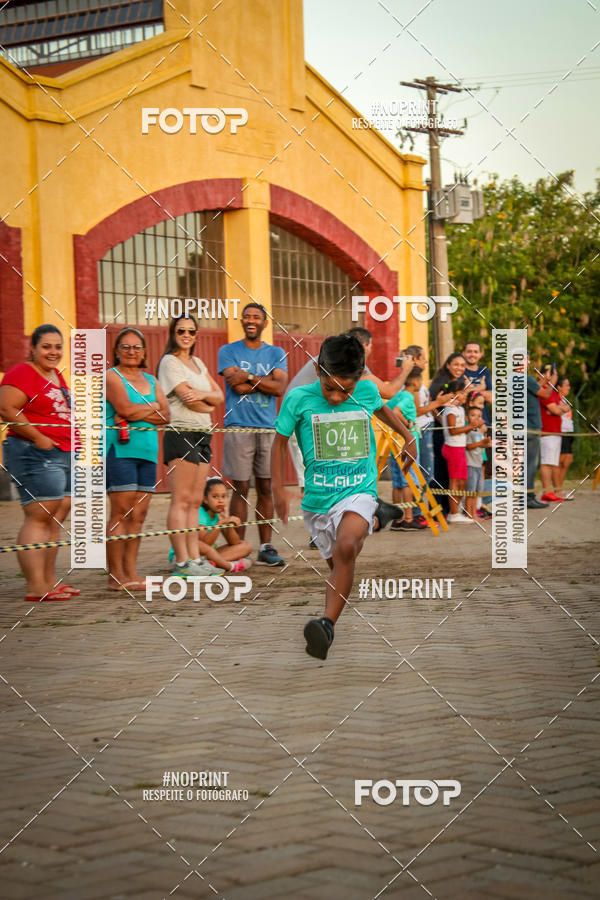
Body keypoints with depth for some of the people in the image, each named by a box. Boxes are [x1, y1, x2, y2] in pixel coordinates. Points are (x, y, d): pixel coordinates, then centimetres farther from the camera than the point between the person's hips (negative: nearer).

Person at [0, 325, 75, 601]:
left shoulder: (57, 376, 18)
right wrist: (39, 438, -20)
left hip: (64, 454, 9)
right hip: (34, 454, -9)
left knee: (56, 518, 10)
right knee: (39, 517, -11)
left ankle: (49, 580, 17)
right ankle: (36, 588, -11)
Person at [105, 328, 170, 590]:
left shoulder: (151, 381, 20)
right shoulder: (111, 376, 1)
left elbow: (165, 416, 8)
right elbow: (124, 408, -14)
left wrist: (136, 413, -7)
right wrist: (152, 407, 2)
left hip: (147, 450, 6)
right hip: (119, 449, -6)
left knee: (139, 514, 4)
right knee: (121, 512, -9)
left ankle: (131, 573, 8)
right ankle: (115, 576, -7)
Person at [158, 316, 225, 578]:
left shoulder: (197, 362, 20)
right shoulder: (169, 362, -3)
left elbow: (219, 396, 11)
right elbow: (188, 398, -13)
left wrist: (203, 394, -9)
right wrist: (209, 405, 5)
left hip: (203, 435, 8)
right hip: (181, 433, -8)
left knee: (195, 501, 7)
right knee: (181, 500, -9)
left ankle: (194, 557, 9)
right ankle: (181, 561, -10)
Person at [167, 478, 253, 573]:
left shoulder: (220, 514, 2)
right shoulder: (199, 512, -18)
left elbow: (234, 543, -3)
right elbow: (204, 543, -29)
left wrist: (228, 521, -17)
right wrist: (221, 523, -38)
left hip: (206, 555, 8)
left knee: (247, 545, -3)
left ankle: (212, 562, -27)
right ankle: (231, 566, -26)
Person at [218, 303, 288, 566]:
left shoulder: (276, 354, 13)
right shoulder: (228, 351, 6)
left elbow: (280, 388, -3)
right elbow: (237, 386, -8)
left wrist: (249, 377, -10)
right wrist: (265, 381, -4)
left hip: (268, 428, 3)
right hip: (239, 428, -3)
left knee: (266, 489, 4)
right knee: (241, 489, -3)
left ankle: (266, 548, 10)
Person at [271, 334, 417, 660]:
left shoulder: (367, 391, -2)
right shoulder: (299, 399, -8)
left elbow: (381, 408, 24)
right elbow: (280, 440, 6)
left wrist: (408, 436, 29)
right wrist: (278, 488, 1)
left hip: (359, 491, -1)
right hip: (317, 498, 1)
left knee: (346, 548, -28)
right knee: (337, 565, 9)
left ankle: (328, 623, -32)